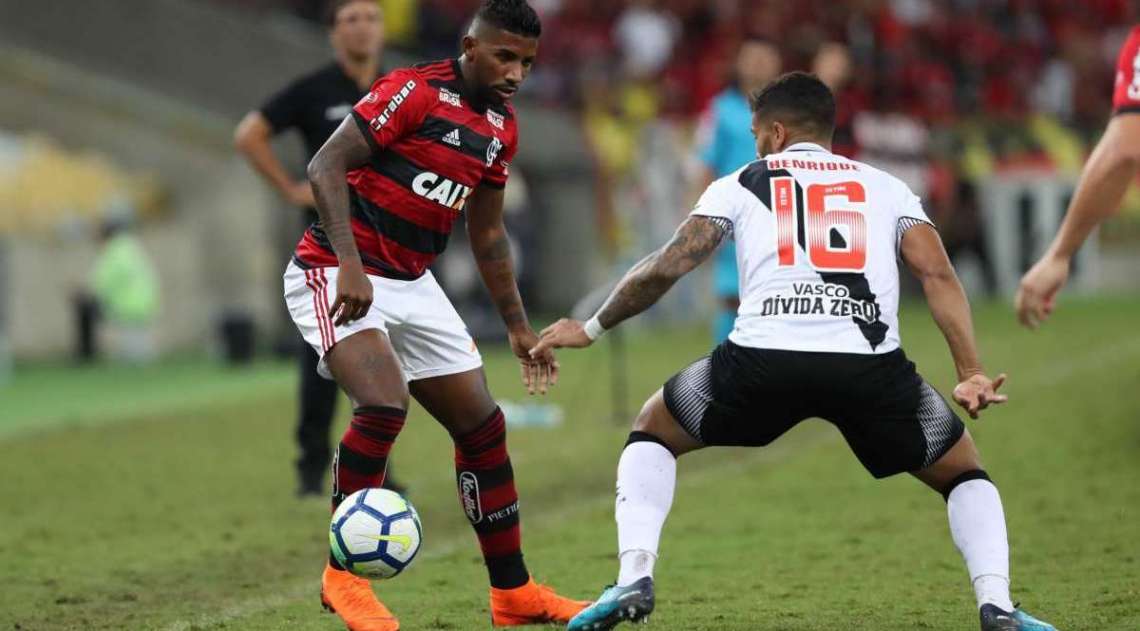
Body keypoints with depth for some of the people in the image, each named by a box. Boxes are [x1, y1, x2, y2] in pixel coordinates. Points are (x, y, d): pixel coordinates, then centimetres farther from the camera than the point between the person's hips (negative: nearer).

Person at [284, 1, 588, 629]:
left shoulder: (502, 129, 9)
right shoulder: (413, 92, -15)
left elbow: (486, 234, 20)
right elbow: (325, 167, -21)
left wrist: (518, 326, 20)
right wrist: (349, 265, -31)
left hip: (412, 286, 8)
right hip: (337, 274, -8)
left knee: (482, 425, 7)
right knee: (384, 406, -28)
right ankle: (342, 576, -13)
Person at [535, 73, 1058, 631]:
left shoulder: (741, 184, 24)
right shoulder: (886, 188, 26)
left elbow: (666, 267, 16)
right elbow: (937, 273, 10)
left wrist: (592, 329, 29)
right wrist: (971, 373, 5)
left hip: (764, 355, -1)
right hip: (871, 362, 1)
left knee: (653, 433, 26)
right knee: (962, 471, 25)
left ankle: (634, 578, 7)